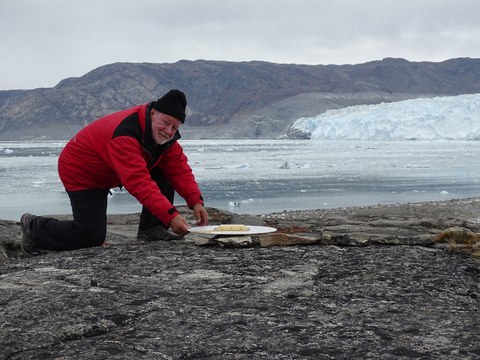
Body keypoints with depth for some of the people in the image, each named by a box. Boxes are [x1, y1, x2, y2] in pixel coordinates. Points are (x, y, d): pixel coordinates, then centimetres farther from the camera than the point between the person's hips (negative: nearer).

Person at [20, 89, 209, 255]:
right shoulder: (124, 134, -38)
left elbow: (180, 169, -10)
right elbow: (139, 182, -47)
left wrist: (196, 202, -25)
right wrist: (171, 215, -52)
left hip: (109, 172, 8)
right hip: (81, 174, -8)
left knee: (165, 172, -9)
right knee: (92, 236, -15)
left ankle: (151, 230, -4)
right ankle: (33, 227, 6)